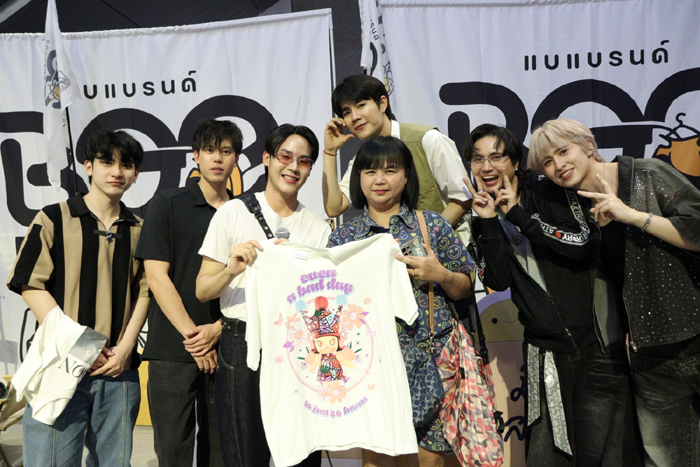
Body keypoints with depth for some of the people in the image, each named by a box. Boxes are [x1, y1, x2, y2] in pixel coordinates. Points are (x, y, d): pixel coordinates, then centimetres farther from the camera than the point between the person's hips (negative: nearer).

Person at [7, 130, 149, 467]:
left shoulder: (139, 230, 11)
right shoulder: (54, 219, 1)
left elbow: (143, 291, 9)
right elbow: (30, 285, -4)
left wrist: (125, 348, -4)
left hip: (119, 369, 3)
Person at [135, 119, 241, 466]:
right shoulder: (167, 204, 3)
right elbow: (156, 276, -4)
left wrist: (218, 328, -9)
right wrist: (191, 335, -10)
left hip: (225, 348, 2)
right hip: (173, 349, -2)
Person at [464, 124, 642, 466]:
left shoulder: (551, 193, -3)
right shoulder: (484, 218, 6)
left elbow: (586, 246, -17)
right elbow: (497, 281, -6)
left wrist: (520, 215, -17)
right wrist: (488, 222, -14)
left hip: (598, 344, -3)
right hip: (545, 353, 3)